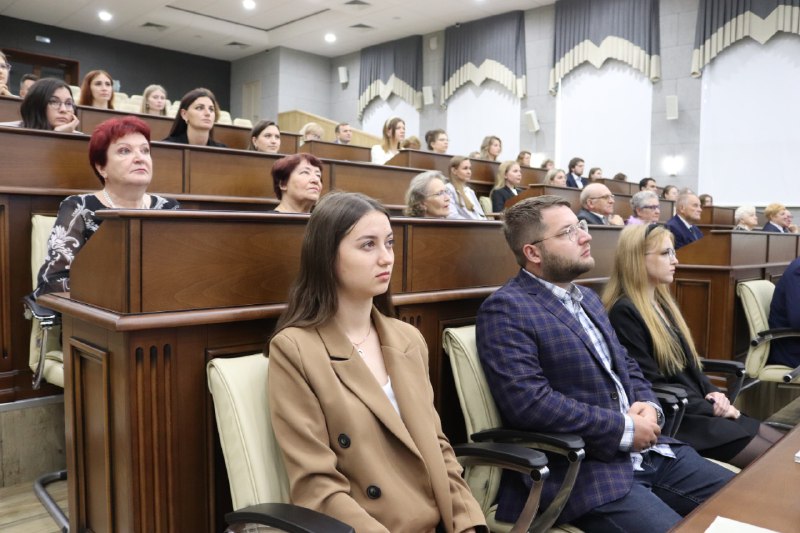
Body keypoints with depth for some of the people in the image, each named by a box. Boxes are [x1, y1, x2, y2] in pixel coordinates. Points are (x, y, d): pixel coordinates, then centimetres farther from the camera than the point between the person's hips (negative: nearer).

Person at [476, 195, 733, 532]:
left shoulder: (588, 298, 16)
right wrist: (625, 429, -16)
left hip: (647, 452, 8)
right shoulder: (506, 309, -13)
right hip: (581, 470, -8)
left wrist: (649, 407, -1)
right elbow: (529, 401, -23)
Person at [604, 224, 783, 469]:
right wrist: (710, 408, -11)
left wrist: (713, 394, -1)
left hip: (700, 408, 9)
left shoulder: (664, 301, 13)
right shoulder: (624, 313, -17)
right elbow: (653, 386, -17)